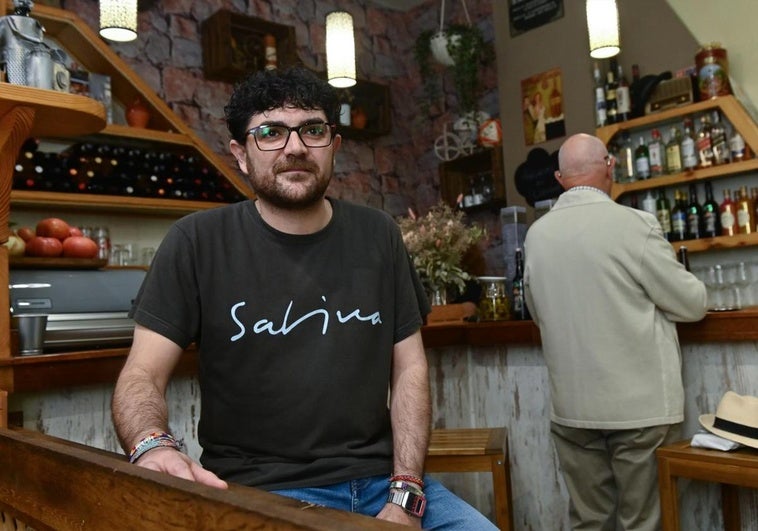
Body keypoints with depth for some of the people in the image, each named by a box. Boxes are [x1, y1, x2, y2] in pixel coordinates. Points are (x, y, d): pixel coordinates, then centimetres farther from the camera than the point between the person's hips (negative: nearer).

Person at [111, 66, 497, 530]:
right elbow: (143, 374, -6)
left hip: (381, 478, 3)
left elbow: (409, 368, 4)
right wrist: (152, 445, -29)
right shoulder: (198, 242, -4)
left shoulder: (378, 236, 5)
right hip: (260, 491, -2)